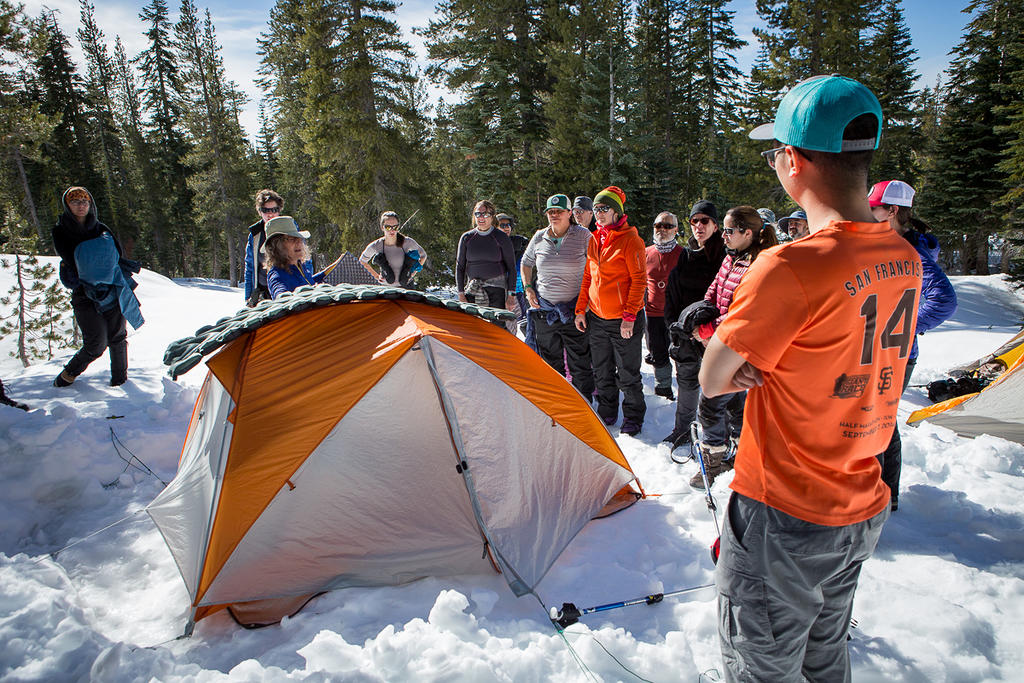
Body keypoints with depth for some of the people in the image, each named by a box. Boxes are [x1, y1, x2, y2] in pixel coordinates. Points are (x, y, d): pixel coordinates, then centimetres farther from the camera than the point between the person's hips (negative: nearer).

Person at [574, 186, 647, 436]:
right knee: (601, 372, 16)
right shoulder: (595, 240, 10)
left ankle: (633, 419, 21)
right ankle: (606, 414, 32)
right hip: (597, 318, 7)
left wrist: (629, 316, -18)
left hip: (624, 320, -6)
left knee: (628, 374, 4)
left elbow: (639, 279, -13)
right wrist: (581, 309, 11)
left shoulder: (630, 239, -10)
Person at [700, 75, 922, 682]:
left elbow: (711, 381, -16)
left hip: (783, 518, -8)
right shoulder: (906, 260, 1)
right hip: (865, 513, 8)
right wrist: (766, 366, -7)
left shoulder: (789, 267, -27)